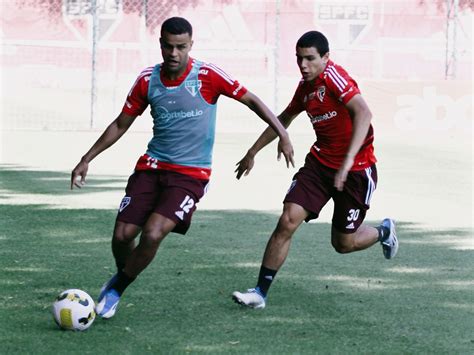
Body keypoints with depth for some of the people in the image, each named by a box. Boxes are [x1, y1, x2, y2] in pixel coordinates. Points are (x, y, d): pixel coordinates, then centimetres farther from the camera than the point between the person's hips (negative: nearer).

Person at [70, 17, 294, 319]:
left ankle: (116, 290, 2)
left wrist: (282, 134, -9)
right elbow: (121, 125, 12)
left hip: (191, 174, -4)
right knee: (123, 235, -7)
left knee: (152, 234, -22)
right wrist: (87, 159, 9)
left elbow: (252, 101, -1)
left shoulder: (207, 76, -10)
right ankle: (124, 275, 27)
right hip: (151, 167, 4)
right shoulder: (148, 80, 1)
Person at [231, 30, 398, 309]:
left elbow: (363, 113, -34)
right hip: (320, 162, 6)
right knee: (287, 222, -11)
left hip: (356, 169, -6)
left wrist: (348, 160, -42)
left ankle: (384, 232, 38)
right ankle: (261, 292, -5)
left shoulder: (333, 76, -20)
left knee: (344, 243, 5)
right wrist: (253, 152, 30)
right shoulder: (305, 87, 5)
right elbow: (284, 119, 25)